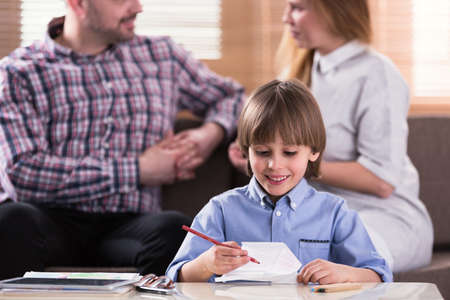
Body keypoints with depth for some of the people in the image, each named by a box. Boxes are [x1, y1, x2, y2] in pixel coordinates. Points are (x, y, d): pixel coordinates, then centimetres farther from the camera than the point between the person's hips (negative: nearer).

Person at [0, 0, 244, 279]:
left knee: (173, 227, -34)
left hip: (127, 226, 2)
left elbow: (231, 95, 35)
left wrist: (211, 133, 9)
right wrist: (138, 170, -7)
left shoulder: (161, 56, 19)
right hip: (52, 221, -2)